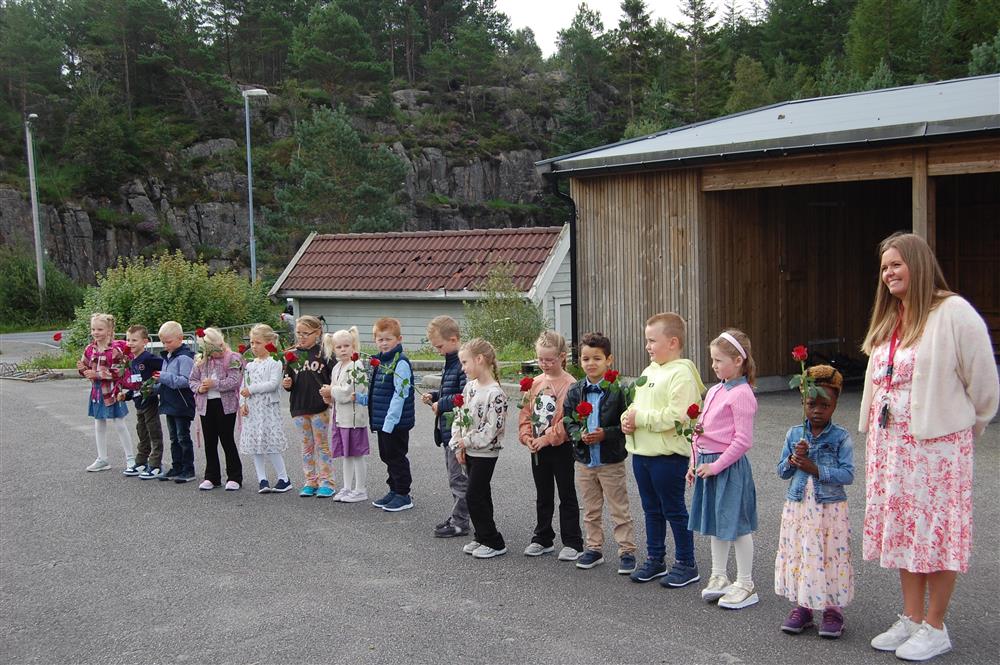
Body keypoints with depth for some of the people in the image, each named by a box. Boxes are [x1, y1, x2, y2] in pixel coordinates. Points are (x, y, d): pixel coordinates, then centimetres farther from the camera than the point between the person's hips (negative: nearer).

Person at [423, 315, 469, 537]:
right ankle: (457, 516, 29)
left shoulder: (464, 364, -20)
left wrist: (441, 404, -18)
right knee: (454, 476, 18)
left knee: (458, 477, -1)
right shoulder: (451, 362, 12)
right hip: (449, 430, 10)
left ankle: (460, 522, 7)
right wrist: (434, 396, 8)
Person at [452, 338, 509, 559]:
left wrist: (466, 441, -15)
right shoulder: (470, 386, 6)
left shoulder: (495, 393, -20)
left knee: (474, 496, -6)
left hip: (485, 453, -8)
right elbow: (458, 417, 9)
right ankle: (483, 538, 25)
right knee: (481, 496, 15)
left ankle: (494, 543, 4)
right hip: (469, 451, 8)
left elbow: (491, 429, -22)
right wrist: (458, 446, 0)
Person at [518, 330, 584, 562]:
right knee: (543, 496, 17)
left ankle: (573, 543, 13)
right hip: (538, 449, 6)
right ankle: (543, 539, 28)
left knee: (567, 497, 5)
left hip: (561, 447, -6)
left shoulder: (569, 384, -14)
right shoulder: (535, 383, 6)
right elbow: (526, 413, 8)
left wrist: (547, 438, -20)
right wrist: (527, 437, -6)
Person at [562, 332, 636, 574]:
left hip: (611, 460, -4)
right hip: (584, 460, 4)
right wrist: (580, 434, -15)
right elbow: (568, 422, 4)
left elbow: (625, 425, -10)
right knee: (591, 510, 16)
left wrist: (605, 434, -23)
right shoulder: (575, 391, 1)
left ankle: (627, 551, 13)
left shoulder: (617, 391, -11)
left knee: (619, 510, 5)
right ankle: (593, 548, 28)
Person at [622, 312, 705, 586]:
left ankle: (686, 564, 16)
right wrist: (627, 418, -2)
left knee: (674, 510, 3)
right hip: (642, 451, 9)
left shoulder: (681, 374, -16)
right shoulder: (649, 371, 12)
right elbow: (636, 403, 20)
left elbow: (675, 416, -25)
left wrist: (640, 418, -19)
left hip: (668, 455, -8)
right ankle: (655, 559, 30)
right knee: (652, 509, 18)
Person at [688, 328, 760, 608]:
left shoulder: (741, 395, -16)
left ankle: (746, 585, 12)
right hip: (708, 463, 9)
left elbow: (743, 441, -19)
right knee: (717, 524, 17)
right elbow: (700, 429, 16)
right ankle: (719, 578, 30)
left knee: (737, 525, 1)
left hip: (729, 465, -8)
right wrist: (695, 462, 12)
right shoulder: (714, 390, 10)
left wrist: (716, 466, -18)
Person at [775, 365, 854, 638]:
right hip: (798, 507, 4)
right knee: (797, 554, 8)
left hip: (829, 509, -3)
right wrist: (793, 459, -14)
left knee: (829, 557, 1)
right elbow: (781, 472, 6)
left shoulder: (841, 437, -7)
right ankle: (802, 607, 22)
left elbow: (848, 474, -14)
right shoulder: (794, 434, 4)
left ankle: (833, 610, 16)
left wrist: (815, 469, -21)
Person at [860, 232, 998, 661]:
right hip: (889, 441, 8)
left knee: (936, 530, 0)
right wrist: (877, 435, 16)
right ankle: (911, 620, 24)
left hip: (937, 440, -8)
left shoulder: (953, 313, -12)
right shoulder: (888, 320, 14)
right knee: (902, 528, 13)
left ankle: (935, 628, 12)